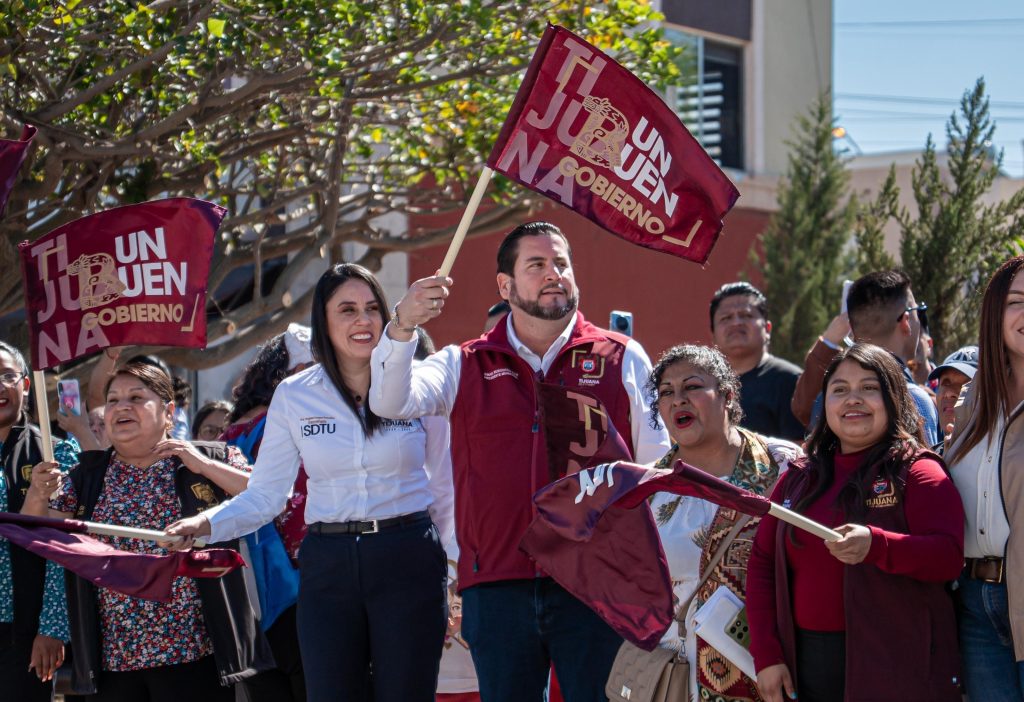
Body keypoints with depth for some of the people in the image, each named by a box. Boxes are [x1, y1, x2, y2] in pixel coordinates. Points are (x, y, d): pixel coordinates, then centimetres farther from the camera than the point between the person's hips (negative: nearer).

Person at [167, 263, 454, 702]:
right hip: (328, 567, 1)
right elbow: (265, 495, 3)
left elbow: (443, 490, 10)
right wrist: (208, 523, -13)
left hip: (408, 566, -1)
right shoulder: (293, 395, 4)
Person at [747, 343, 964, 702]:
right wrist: (766, 655, 1)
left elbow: (949, 557, -13)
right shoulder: (799, 477, 14)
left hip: (894, 668, -4)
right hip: (807, 664, 4)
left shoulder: (918, 472, 0)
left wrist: (875, 545, -30)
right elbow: (762, 564, 11)